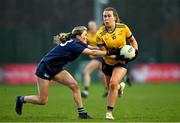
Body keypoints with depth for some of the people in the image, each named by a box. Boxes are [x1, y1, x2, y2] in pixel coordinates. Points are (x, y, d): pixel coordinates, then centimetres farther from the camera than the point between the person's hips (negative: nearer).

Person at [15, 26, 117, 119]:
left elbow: (92, 49, -1)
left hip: (56, 69, 9)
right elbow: (92, 52, -33)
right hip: (44, 69, -9)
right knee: (42, 100, -4)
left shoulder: (77, 44, 0)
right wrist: (108, 53, -31)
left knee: (74, 85, -11)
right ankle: (21, 99, 21)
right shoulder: (73, 44, -26)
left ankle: (81, 112, -8)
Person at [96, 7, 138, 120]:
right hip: (108, 63, 2)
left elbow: (132, 40, 3)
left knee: (113, 83, -23)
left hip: (122, 63, -2)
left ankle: (109, 112, -13)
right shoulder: (100, 34, -17)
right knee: (110, 88, 13)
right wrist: (116, 57, -30)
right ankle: (120, 86, 52)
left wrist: (135, 51, -15)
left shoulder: (123, 28, -13)